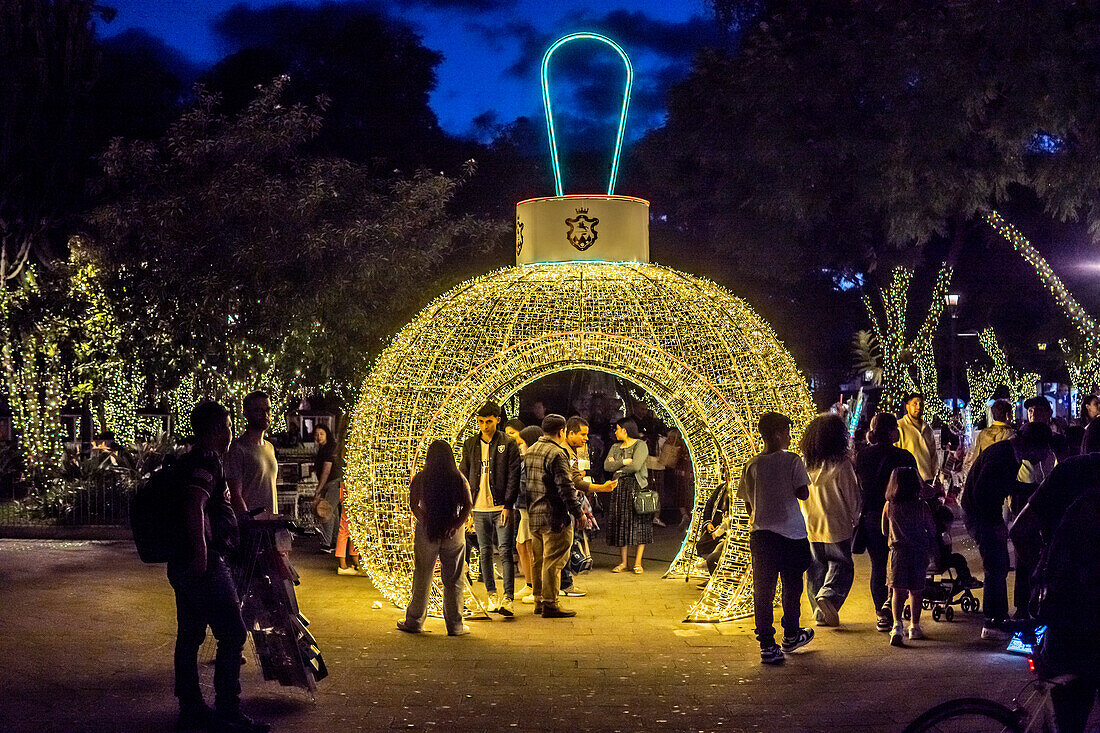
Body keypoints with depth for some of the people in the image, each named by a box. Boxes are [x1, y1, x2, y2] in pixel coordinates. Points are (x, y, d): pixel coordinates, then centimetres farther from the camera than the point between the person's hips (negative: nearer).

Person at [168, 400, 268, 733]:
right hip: (205, 563, -11)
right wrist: (200, 550, -29)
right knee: (232, 633, -7)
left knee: (189, 636, 12)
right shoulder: (206, 460, -13)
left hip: (184, 564, 11)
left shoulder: (191, 460, 19)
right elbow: (194, 505, -27)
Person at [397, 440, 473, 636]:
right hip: (453, 533, 0)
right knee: (453, 580, 7)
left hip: (427, 532, 0)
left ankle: (414, 622, 17)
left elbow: (413, 504, -11)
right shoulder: (459, 479, 1)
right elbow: (468, 506, -8)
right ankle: (455, 625, 9)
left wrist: (425, 522, -10)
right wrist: (455, 525, -9)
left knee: (422, 577, 10)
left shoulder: (420, 478, 0)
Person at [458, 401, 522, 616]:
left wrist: (508, 505, -12)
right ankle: (492, 596, 19)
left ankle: (508, 599, -11)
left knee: (505, 551, -9)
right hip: (479, 508, 4)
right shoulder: (470, 444, 9)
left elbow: (513, 477, -5)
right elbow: (464, 475, 13)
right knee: (485, 552, 9)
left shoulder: (509, 444, -2)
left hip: (501, 507, -4)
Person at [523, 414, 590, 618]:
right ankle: (549, 604, -3)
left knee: (538, 560, 15)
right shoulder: (556, 454, -15)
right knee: (553, 561, -4)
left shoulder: (530, 451, 13)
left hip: (534, 516, 9)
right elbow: (565, 487, -19)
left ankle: (539, 601, 22)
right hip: (554, 517, -9)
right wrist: (578, 513, -14)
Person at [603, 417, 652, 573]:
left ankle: (638, 562, 0)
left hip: (637, 487, -5)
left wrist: (616, 466, -3)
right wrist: (624, 462, -10)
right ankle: (622, 562, 8)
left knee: (639, 524, -4)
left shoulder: (640, 445, -2)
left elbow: (636, 466, -16)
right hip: (619, 488, 5)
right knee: (621, 524, 2)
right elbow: (607, 466, 3)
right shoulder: (615, 447, 17)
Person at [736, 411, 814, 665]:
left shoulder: (752, 465, 2)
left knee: (763, 591, 2)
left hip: (760, 533, 2)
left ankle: (767, 645, -2)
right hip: (791, 532, -2)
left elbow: (748, 504, 7)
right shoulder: (792, 461, -7)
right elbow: (803, 493, -9)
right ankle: (791, 636, 31)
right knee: (792, 587, 17)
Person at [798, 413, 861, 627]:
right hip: (836, 525, -4)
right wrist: (854, 520, 8)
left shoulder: (804, 463, -1)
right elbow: (851, 495, -6)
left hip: (810, 527, 4)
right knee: (841, 564, 8)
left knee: (816, 568, 13)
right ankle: (828, 596, -16)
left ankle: (821, 614, 15)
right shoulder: (841, 463, -13)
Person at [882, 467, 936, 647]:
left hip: (898, 551, 0)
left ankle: (898, 625, -19)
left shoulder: (889, 506, -4)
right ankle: (915, 627, 23)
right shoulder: (922, 507, -7)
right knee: (916, 591, 13)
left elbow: (885, 532, 8)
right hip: (920, 552, 0)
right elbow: (932, 531, 3)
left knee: (898, 591, 0)